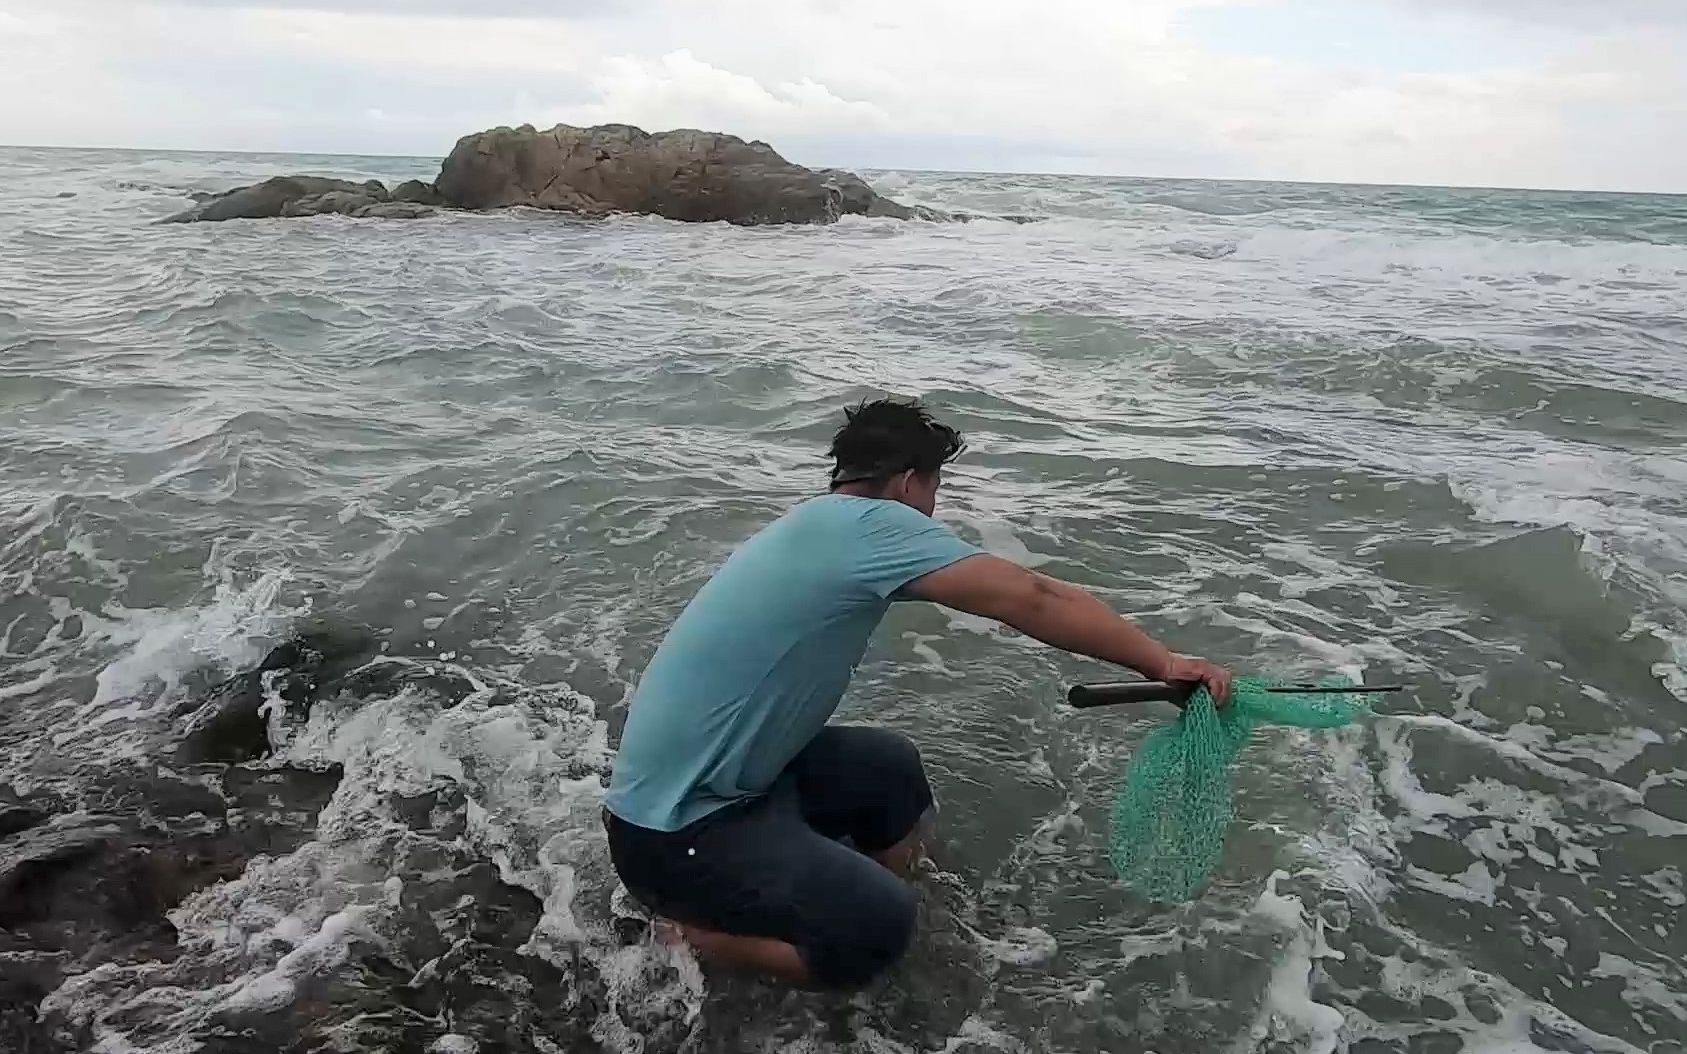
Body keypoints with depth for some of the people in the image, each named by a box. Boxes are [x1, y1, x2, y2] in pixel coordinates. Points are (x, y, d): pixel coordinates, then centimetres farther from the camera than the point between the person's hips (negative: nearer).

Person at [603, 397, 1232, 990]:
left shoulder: (821, 528, 9)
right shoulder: (868, 523, -19)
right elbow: (1031, 601, -20)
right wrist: (1161, 662, -12)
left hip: (713, 777, 10)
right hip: (672, 831, -10)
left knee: (891, 768, 14)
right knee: (879, 930, -18)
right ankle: (690, 923, -1)